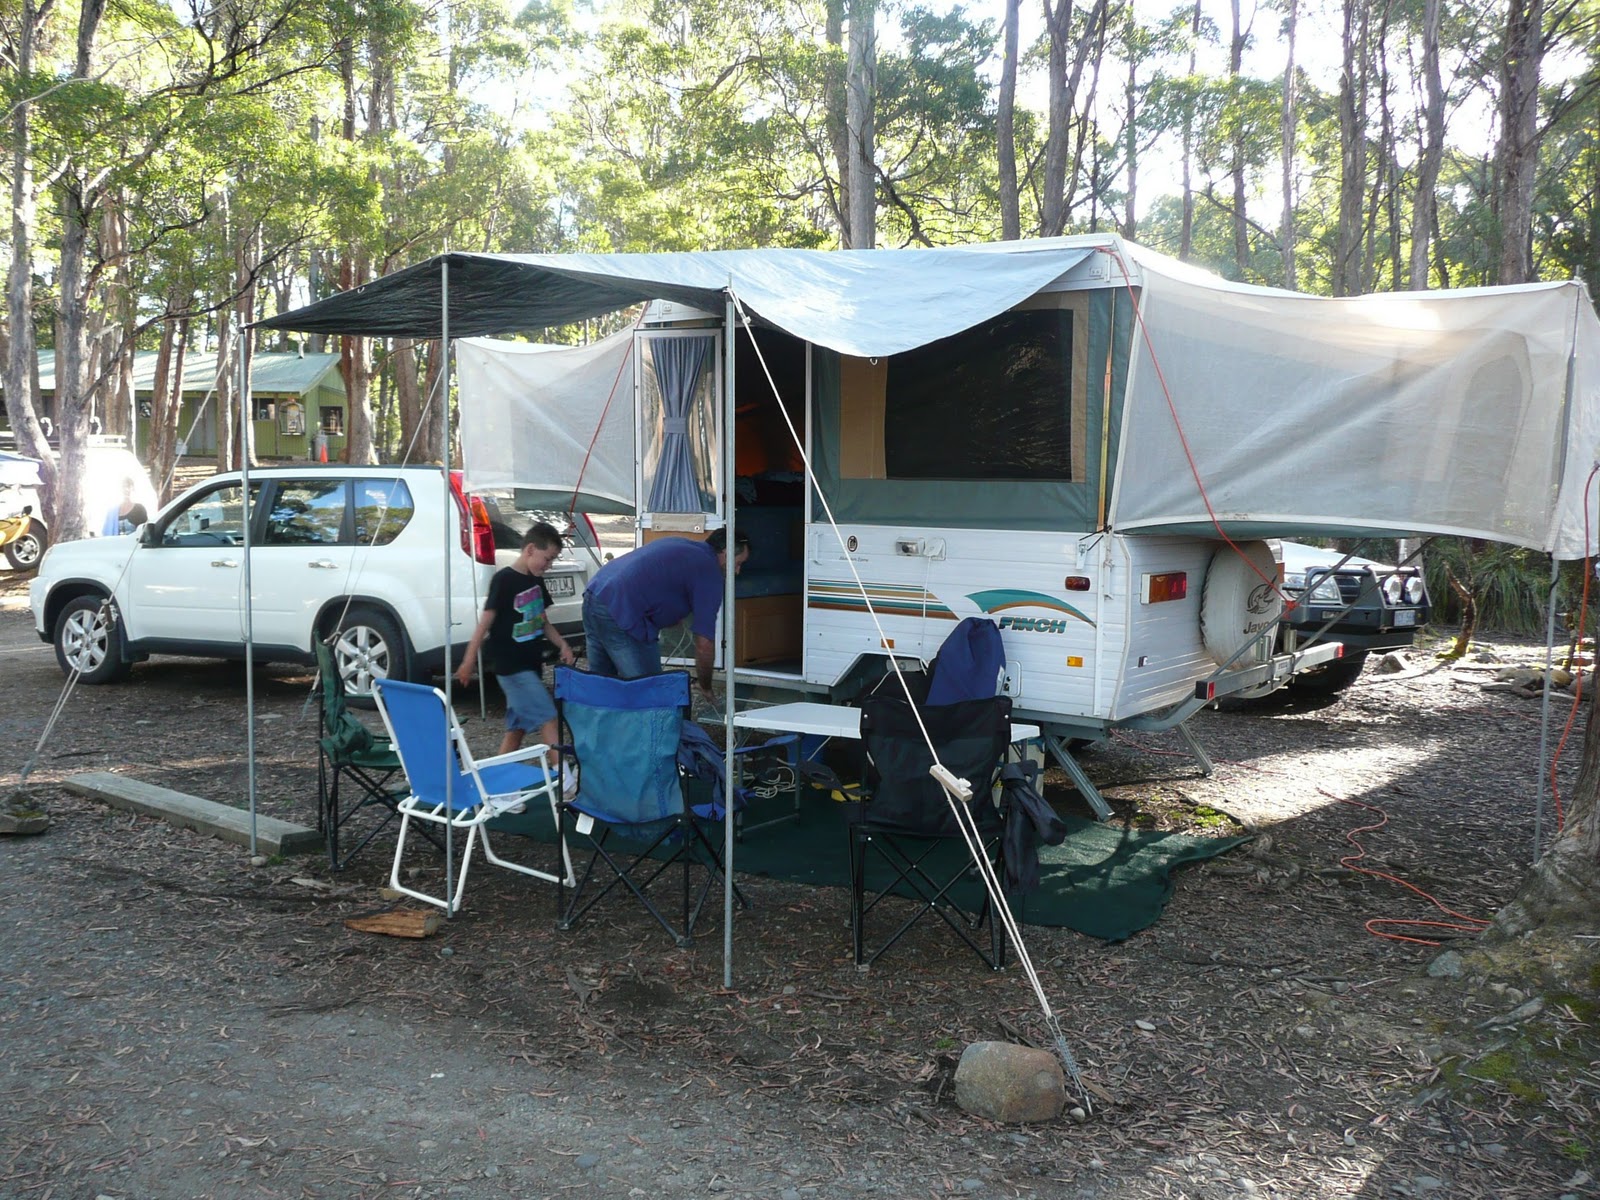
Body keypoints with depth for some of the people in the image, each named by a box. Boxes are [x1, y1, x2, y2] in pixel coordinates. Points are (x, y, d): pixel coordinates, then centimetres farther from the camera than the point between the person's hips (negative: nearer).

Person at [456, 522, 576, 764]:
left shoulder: (536, 581, 11)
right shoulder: (504, 580, -13)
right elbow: (486, 621, -12)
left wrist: (562, 646, 7)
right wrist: (469, 661, -11)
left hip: (531, 663, 8)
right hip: (511, 666, -8)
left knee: (518, 725, 11)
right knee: (547, 717, -12)